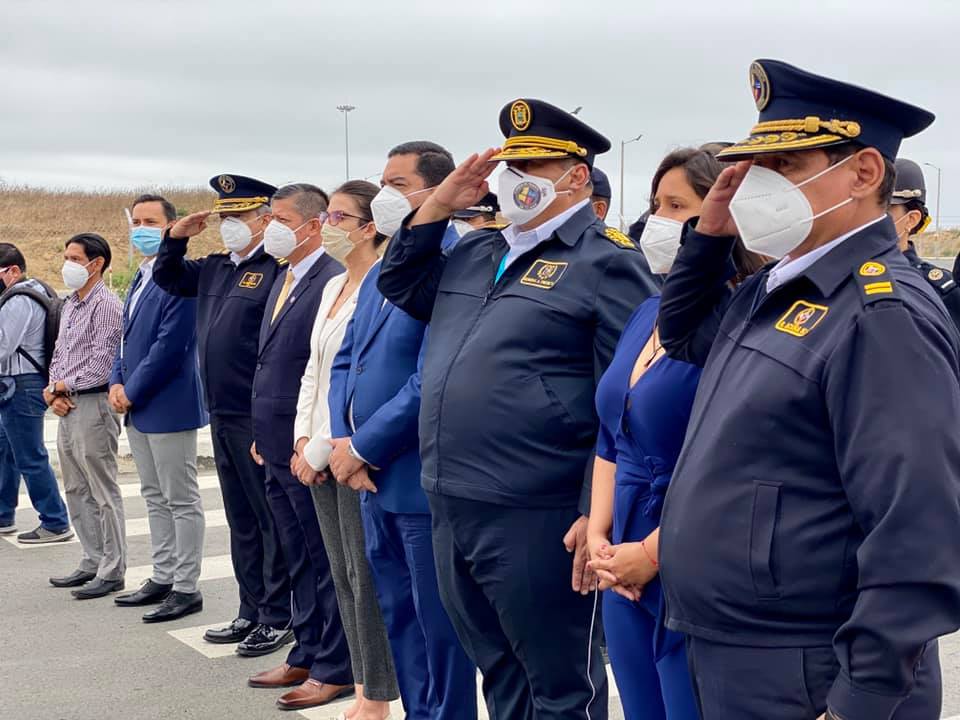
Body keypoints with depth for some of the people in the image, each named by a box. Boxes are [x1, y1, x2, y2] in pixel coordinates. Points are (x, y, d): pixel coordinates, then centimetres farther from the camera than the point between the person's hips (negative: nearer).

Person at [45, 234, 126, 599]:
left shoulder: (105, 305, -12)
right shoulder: (70, 305, 15)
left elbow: (101, 366, -17)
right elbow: (58, 355, 18)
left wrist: (63, 385, -7)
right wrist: (53, 392, 1)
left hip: (92, 404, -9)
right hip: (67, 407, 9)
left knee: (103, 493, -3)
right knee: (76, 491, 15)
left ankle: (112, 571, 3)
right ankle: (91, 563, 24)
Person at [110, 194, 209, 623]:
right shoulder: (141, 278, 15)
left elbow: (170, 346, -20)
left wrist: (131, 392, -13)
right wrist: (117, 383, 4)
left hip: (169, 405, -10)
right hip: (137, 408, 10)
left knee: (182, 500, -1)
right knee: (155, 497, 16)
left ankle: (186, 588, 6)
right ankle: (163, 578, 26)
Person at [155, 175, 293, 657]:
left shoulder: (277, 269, -13)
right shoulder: (214, 268, 14)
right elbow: (167, 279, 30)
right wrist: (176, 237, 12)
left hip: (259, 418, -9)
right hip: (222, 416, 9)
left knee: (271, 518, 1)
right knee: (240, 520, 15)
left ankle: (279, 618, 11)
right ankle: (251, 612, 26)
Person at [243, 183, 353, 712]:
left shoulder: (331, 281, -16)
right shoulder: (282, 280, 15)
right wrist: (263, 434, 19)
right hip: (277, 449, 9)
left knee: (325, 561, 2)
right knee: (299, 560, 17)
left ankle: (334, 668, 13)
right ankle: (307, 657, 28)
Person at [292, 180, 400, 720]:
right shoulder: (334, 287, 15)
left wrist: (323, 449, -15)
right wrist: (303, 440, 6)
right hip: (320, 455, 9)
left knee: (367, 576, -1)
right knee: (345, 575, 14)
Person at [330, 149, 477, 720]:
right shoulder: (380, 272, 14)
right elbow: (347, 361, 15)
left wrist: (363, 448, -15)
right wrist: (343, 439, -1)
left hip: (425, 481, -9)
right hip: (375, 479, 9)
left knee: (438, 625, 3)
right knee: (400, 619, 18)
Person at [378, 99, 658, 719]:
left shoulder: (607, 262, -9)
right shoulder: (476, 254, 15)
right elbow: (401, 285, 26)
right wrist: (439, 205, 11)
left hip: (536, 522, -8)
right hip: (452, 512, 8)